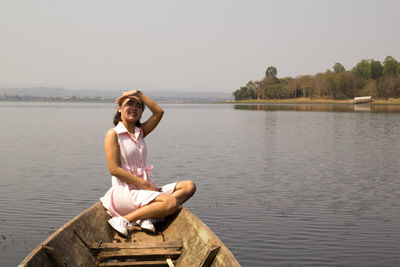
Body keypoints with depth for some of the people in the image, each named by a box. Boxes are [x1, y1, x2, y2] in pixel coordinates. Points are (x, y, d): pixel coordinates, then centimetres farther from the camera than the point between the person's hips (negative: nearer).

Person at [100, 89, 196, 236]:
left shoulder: (140, 132, 17)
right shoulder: (113, 134, -3)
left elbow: (159, 112, 6)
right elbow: (114, 169, -12)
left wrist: (138, 93, 4)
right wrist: (145, 184, -15)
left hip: (144, 189, 8)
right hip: (125, 192, -8)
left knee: (189, 186, -7)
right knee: (171, 203, -28)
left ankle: (147, 216, -19)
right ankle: (124, 220, -22)